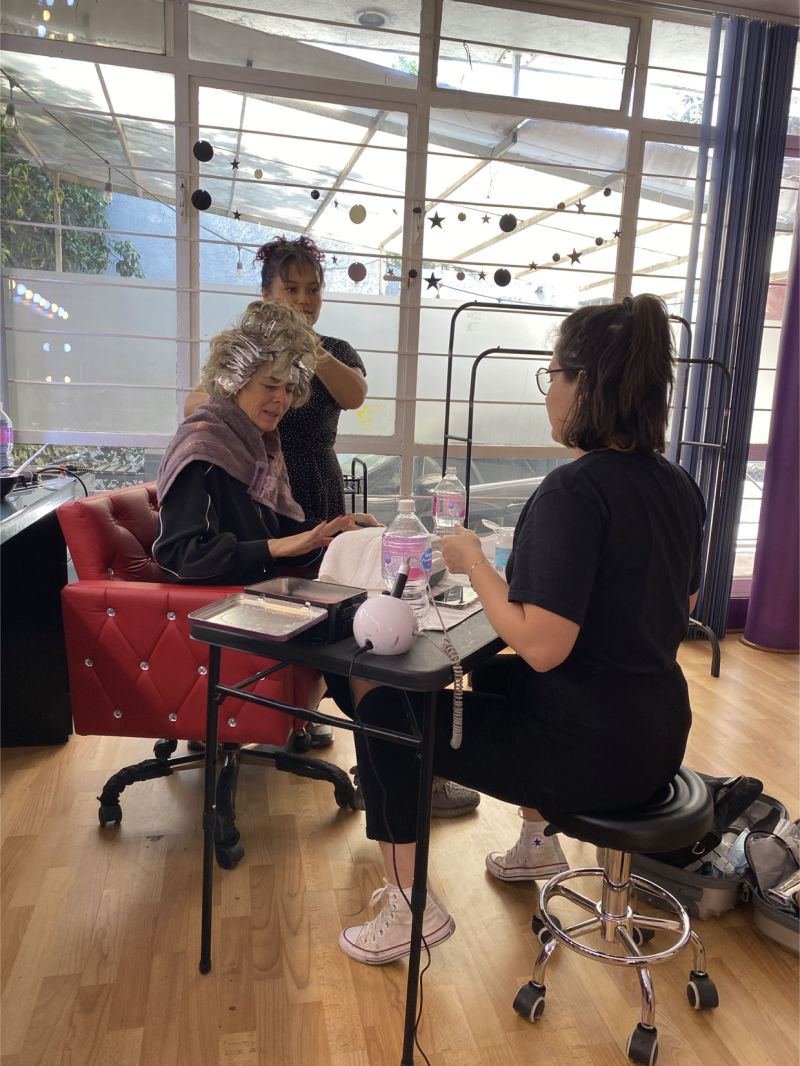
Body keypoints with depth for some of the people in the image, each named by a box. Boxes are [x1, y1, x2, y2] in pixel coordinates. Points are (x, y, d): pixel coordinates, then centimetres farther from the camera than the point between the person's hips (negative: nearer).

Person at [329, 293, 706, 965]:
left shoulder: (572, 492, -24)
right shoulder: (679, 487, 2)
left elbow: (541, 646, -28)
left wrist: (474, 563, -15)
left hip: (593, 756, -9)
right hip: (659, 737, 9)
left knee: (378, 702, 2)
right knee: (494, 674, 34)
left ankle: (410, 905, 11)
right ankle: (538, 842, 45)